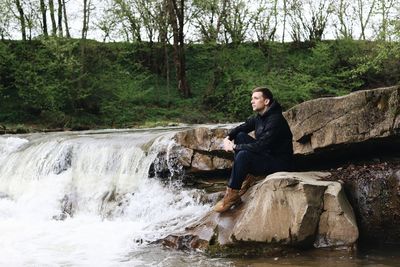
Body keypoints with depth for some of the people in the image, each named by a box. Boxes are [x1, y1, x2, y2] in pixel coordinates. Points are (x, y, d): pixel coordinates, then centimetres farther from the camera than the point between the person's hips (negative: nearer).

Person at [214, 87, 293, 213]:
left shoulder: (275, 120, -24)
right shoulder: (259, 117, 4)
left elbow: (260, 146, -30)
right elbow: (241, 128, 12)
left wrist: (234, 147, -23)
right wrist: (228, 138, -9)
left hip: (279, 163, -9)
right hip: (265, 154, 9)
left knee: (243, 155, -28)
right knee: (240, 136, -1)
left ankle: (232, 194, -18)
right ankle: (246, 177, -2)